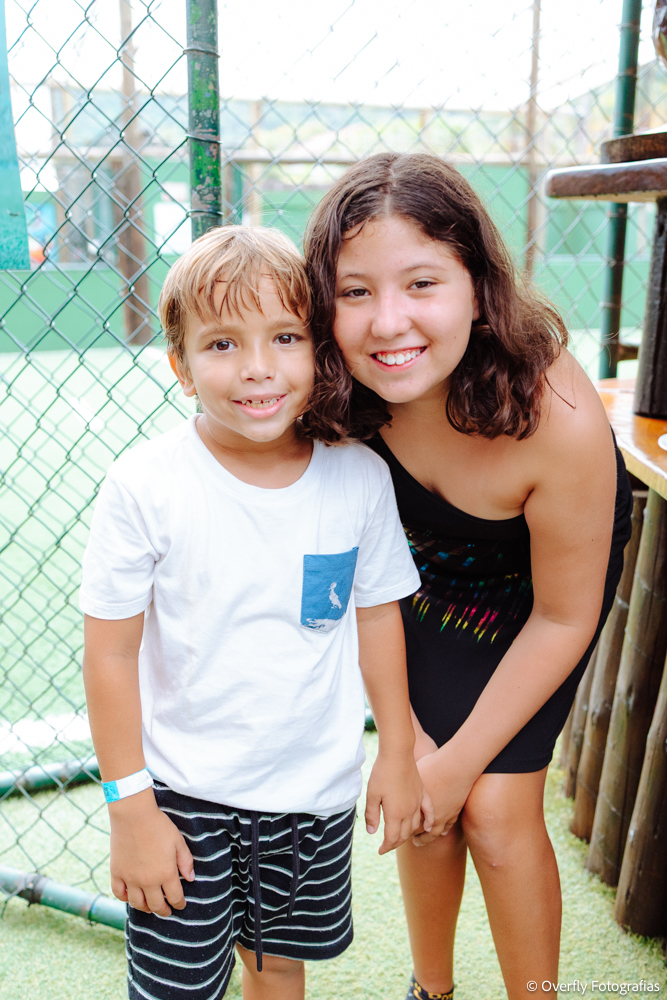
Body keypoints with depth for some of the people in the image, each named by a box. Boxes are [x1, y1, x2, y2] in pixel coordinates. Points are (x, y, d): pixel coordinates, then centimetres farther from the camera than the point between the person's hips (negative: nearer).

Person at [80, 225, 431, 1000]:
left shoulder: (360, 477, -11)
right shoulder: (144, 487, -19)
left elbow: (378, 614, 1)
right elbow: (111, 654, -13)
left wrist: (398, 753, 8)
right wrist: (130, 808, -9)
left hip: (316, 790, 3)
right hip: (184, 791, -2)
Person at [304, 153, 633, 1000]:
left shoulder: (559, 420, -38)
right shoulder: (339, 397, -28)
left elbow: (563, 618, -22)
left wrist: (461, 761, -14)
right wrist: (402, 736, -11)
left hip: (535, 586, -2)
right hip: (429, 576, 3)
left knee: (495, 808, -6)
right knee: (423, 807, 5)